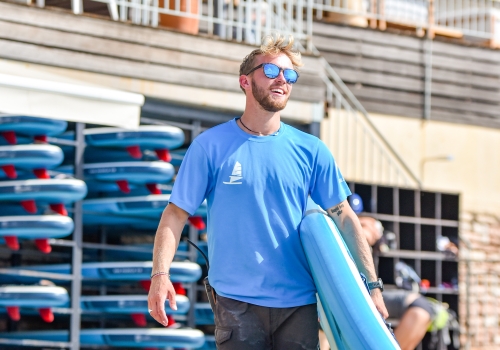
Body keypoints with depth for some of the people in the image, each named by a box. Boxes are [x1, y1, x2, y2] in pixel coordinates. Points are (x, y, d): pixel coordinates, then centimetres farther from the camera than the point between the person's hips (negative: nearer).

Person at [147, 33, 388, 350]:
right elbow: (176, 214, -1)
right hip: (237, 303, -2)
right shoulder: (210, 146, 0)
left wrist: (371, 284, 2)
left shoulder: (311, 151, 6)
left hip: (299, 303, 2)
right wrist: (160, 273, -15)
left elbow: (344, 218, 7)